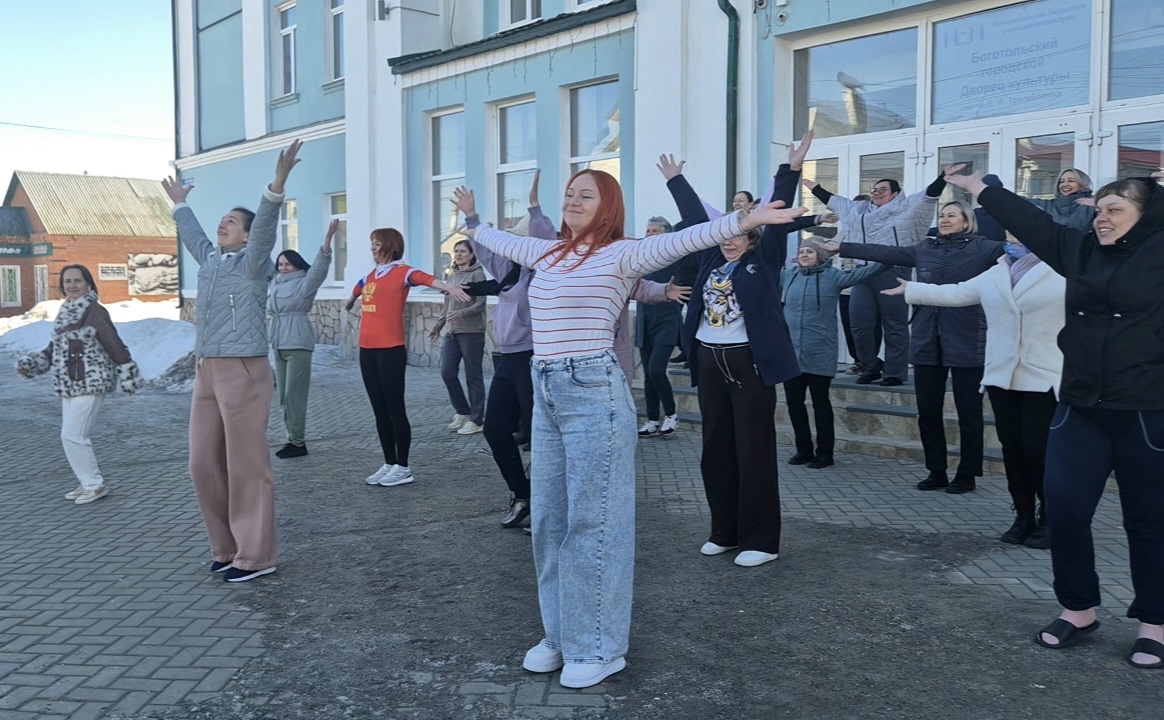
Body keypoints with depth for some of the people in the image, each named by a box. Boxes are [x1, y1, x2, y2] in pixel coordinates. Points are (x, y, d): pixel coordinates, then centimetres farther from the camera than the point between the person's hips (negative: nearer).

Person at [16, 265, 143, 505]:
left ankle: (95, 485, 3)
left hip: (90, 385, -9)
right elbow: (54, 348, 21)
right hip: (69, 386, 9)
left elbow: (115, 347, -15)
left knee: (73, 435, -10)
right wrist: (31, 364, 10)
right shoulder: (64, 314, 14)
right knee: (73, 436, 12)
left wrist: (129, 377, -17)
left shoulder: (95, 312, -12)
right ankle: (88, 483, 25)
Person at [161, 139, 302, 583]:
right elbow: (193, 235, 37)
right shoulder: (210, 261, 18)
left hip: (243, 373, -8)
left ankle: (256, 556, 3)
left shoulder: (252, 263, -4)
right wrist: (180, 205, 52)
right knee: (205, 465, 10)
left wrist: (277, 184, -34)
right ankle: (227, 547, 23)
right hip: (206, 372, 8)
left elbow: (265, 226, -20)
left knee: (247, 466, -5)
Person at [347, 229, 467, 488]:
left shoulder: (402, 272, -7)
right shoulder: (369, 276, 15)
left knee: (395, 409, -1)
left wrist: (448, 286, -49)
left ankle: (403, 467, 7)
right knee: (379, 410, 11)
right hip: (367, 350, 7)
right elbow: (357, 290, 39)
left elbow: (426, 278, -28)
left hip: (391, 350, -7)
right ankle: (389, 464, 19)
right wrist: (351, 301, 61)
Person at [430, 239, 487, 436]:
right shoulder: (451, 276, 15)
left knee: (473, 376, -2)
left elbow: (481, 303, -13)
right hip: (452, 333, 7)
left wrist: (462, 314, -28)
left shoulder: (477, 274, -5)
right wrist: (437, 327, 19)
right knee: (447, 372, 3)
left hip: (472, 332, -7)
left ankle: (476, 421, 7)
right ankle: (462, 412, 20)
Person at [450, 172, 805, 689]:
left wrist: (746, 220, -32)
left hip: (593, 392, -8)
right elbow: (504, 242, 35)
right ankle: (561, 634, 27)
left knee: (593, 519, -2)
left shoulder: (620, 254, -6)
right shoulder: (547, 253, 15)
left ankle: (599, 647, 11)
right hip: (545, 391, 8)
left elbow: (682, 240, -19)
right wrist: (472, 220, 50)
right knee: (549, 517, 12)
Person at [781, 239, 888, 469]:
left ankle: (824, 453, 16)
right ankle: (803, 449, 23)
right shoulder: (788, 275, 9)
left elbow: (861, 273, -15)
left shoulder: (832, 276, -4)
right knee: (793, 402, 8)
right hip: (790, 353, 4)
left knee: (820, 403, 5)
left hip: (819, 355, -4)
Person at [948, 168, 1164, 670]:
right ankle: (1078, 610, 19)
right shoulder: (1080, 250, 11)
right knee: (1064, 509, 1)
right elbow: (1032, 221, 18)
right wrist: (980, 190, 24)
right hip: (1081, 409, 4)